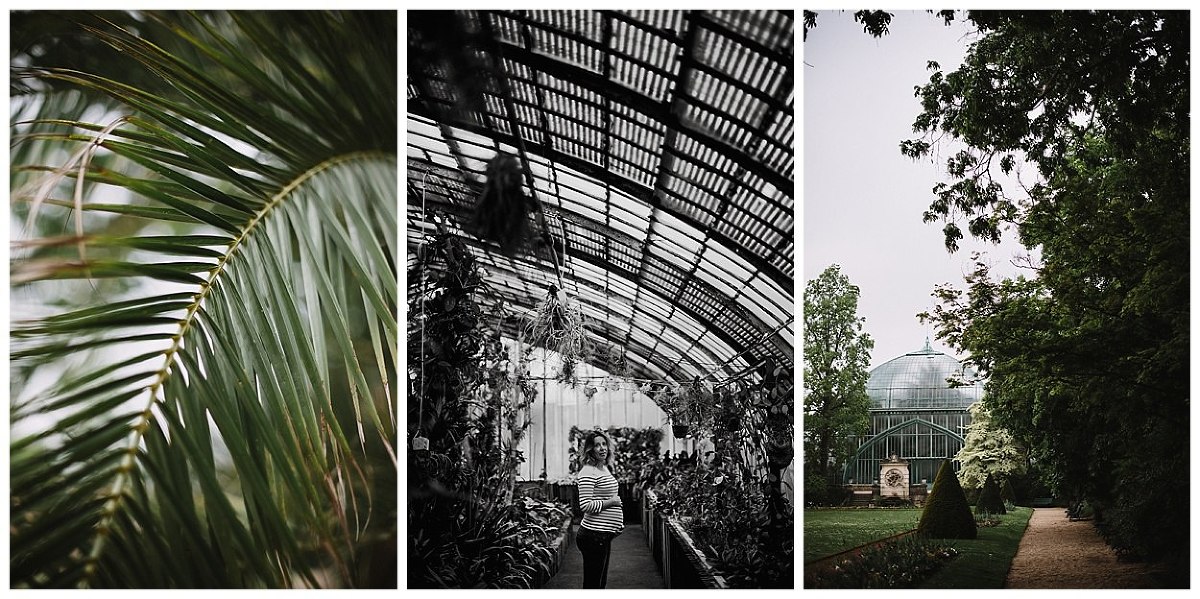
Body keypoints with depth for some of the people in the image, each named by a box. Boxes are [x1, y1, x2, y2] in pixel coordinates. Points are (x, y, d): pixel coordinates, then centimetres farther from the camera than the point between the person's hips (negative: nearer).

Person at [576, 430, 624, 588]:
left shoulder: (605, 468, 13)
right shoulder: (588, 472, -17)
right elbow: (585, 505, -24)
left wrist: (618, 522, 18)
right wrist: (610, 502, -17)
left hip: (605, 534, 10)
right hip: (594, 535, -10)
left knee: (601, 582, 18)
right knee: (593, 584, -2)